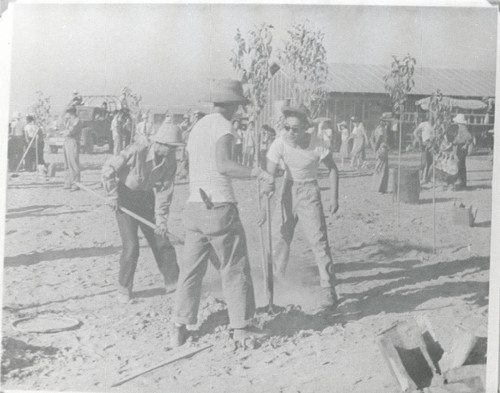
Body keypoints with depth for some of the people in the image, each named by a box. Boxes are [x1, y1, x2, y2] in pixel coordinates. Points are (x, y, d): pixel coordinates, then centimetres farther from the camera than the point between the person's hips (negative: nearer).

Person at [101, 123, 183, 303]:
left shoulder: (170, 163, -12)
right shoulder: (135, 153, -27)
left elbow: (164, 192, -9)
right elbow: (109, 168, -19)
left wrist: (161, 220, -14)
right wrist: (113, 195, -17)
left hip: (146, 199, 5)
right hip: (125, 198, -4)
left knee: (161, 242, 5)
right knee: (131, 246, -10)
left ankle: (173, 281, 21)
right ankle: (124, 288, 9)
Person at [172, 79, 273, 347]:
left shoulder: (197, 127, 17)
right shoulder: (223, 126, -8)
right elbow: (223, 165, -23)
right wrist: (256, 172, -16)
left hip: (194, 205, 7)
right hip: (220, 207, -7)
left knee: (190, 269, 11)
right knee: (234, 268, 5)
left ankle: (179, 329, 11)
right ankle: (240, 327, 13)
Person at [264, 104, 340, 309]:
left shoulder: (316, 145, -19)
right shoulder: (280, 143, -16)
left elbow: (332, 169, -4)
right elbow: (269, 173, -14)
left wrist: (335, 198, -6)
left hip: (309, 193, -3)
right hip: (288, 191, 3)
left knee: (319, 240, -10)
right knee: (278, 237, 8)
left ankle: (328, 288, -4)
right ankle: (276, 279, 27)